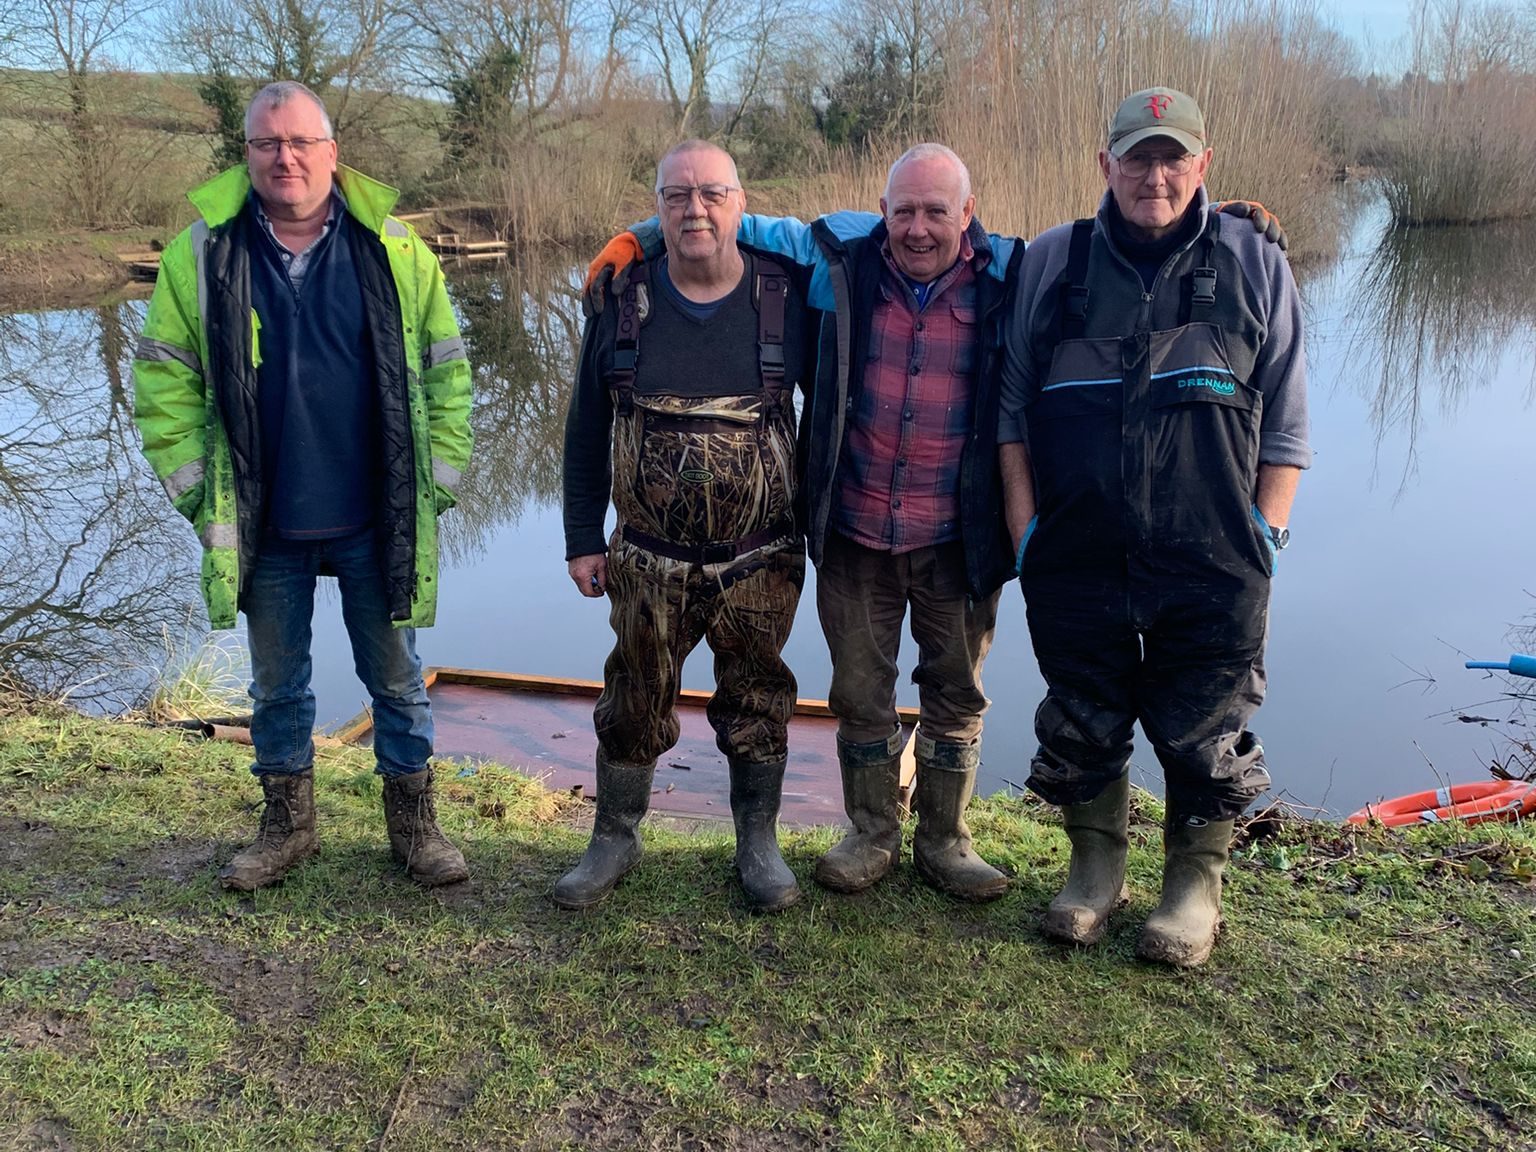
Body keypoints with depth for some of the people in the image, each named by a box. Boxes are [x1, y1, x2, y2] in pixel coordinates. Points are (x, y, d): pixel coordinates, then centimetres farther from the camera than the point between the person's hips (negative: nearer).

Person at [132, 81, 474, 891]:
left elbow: (446, 371, 2)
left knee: (395, 679, 11)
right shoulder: (201, 254, -2)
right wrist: (196, 489, -3)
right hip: (262, 527, 1)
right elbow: (164, 381, 2)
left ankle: (413, 822, 29)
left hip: (377, 522, -1)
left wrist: (437, 482, -2)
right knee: (276, 683, 15)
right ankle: (287, 823, 34)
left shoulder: (395, 250, -2)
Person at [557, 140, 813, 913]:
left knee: (757, 701, 11)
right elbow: (587, 431, 5)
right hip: (649, 560, 1)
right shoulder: (623, 302, -1)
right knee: (634, 701, 11)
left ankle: (759, 845, 29)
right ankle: (615, 839, 30)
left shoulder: (785, 299, -4)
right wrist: (582, 539, 3)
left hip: (761, 561, -1)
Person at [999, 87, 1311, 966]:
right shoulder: (1051, 263, 6)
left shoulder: (1256, 267, 5)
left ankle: (1196, 886, 28)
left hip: (1211, 565, -1)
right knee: (1082, 725, 12)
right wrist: (1025, 528, 1)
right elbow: (1011, 407, 7)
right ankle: (1095, 869, 34)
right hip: (1075, 559, 1)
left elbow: (1286, 425, 6)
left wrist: (1263, 536, -2)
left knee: (1205, 734, 6)